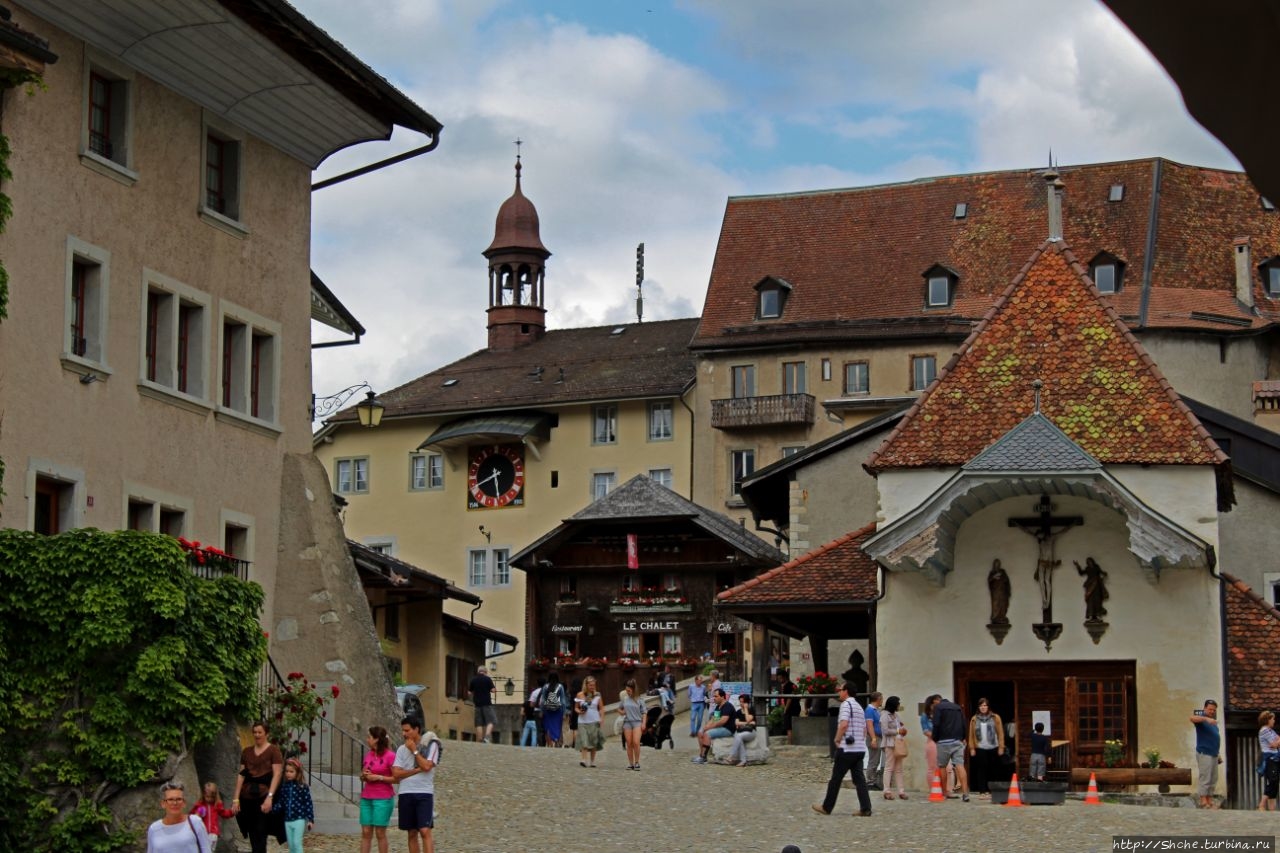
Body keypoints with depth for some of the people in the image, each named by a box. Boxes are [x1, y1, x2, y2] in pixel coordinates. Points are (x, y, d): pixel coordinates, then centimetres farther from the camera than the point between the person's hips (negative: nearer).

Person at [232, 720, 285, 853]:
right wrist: (236, 799, 5)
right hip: (248, 797, 5)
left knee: (260, 834, -10)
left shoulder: (273, 750, -1)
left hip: (264, 797, -5)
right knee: (253, 837, 8)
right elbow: (241, 775, 12)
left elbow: (277, 774, -7)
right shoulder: (246, 751, 14)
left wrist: (269, 797, -17)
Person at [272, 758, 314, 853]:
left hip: (299, 820, -5)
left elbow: (308, 804, -7)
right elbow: (280, 803, 7)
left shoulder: (303, 787, -9)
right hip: (287, 820, 5)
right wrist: (272, 808, -13)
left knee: (297, 842, -10)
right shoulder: (283, 787, 4)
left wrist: (311, 820, -8)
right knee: (291, 844, 11)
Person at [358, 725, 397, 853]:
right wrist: (364, 776, -1)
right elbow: (362, 776, 22)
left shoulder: (390, 756, -8)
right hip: (366, 798, 6)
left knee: (380, 833, -3)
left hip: (383, 799, -6)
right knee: (365, 832, 3)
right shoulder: (368, 755, 12)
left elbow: (396, 778, -10)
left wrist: (378, 777, -15)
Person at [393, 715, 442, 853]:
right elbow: (396, 773, 1)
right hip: (406, 794, 4)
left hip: (424, 793, -4)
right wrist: (417, 770, -8)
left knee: (425, 831, -14)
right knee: (412, 833, 7)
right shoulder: (402, 749, 11)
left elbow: (426, 766, -14)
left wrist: (414, 750, -6)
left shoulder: (431, 745, 0)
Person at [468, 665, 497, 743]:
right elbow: (493, 690, -8)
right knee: (491, 721, 0)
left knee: (479, 723, 6)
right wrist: (495, 688, 14)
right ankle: (487, 736, -20)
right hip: (487, 703, -4)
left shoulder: (473, 680, 8)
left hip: (477, 704, 4)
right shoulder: (488, 679, -3)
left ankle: (480, 740, 1)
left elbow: (469, 692, 11)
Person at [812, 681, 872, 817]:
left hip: (847, 749, -8)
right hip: (860, 749, 8)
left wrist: (837, 740, -10)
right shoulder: (859, 706, 19)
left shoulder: (846, 704, -9)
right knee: (859, 779, 4)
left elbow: (844, 724, -21)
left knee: (836, 778, 1)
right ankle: (865, 809, -5)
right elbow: (864, 729, 22)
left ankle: (827, 807, 8)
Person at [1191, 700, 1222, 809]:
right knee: (1204, 778, -10)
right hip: (1204, 754, -9)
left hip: (1213, 754, 9)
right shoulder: (1202, 719, -7)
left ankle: (1210, 801, 12)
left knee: (1213, 779, 9)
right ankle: (1203, 802, -11)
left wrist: (1218, 754, 21)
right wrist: (1206, 719, -46)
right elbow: (1192, 718, -31)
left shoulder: (1213, 722, 19)